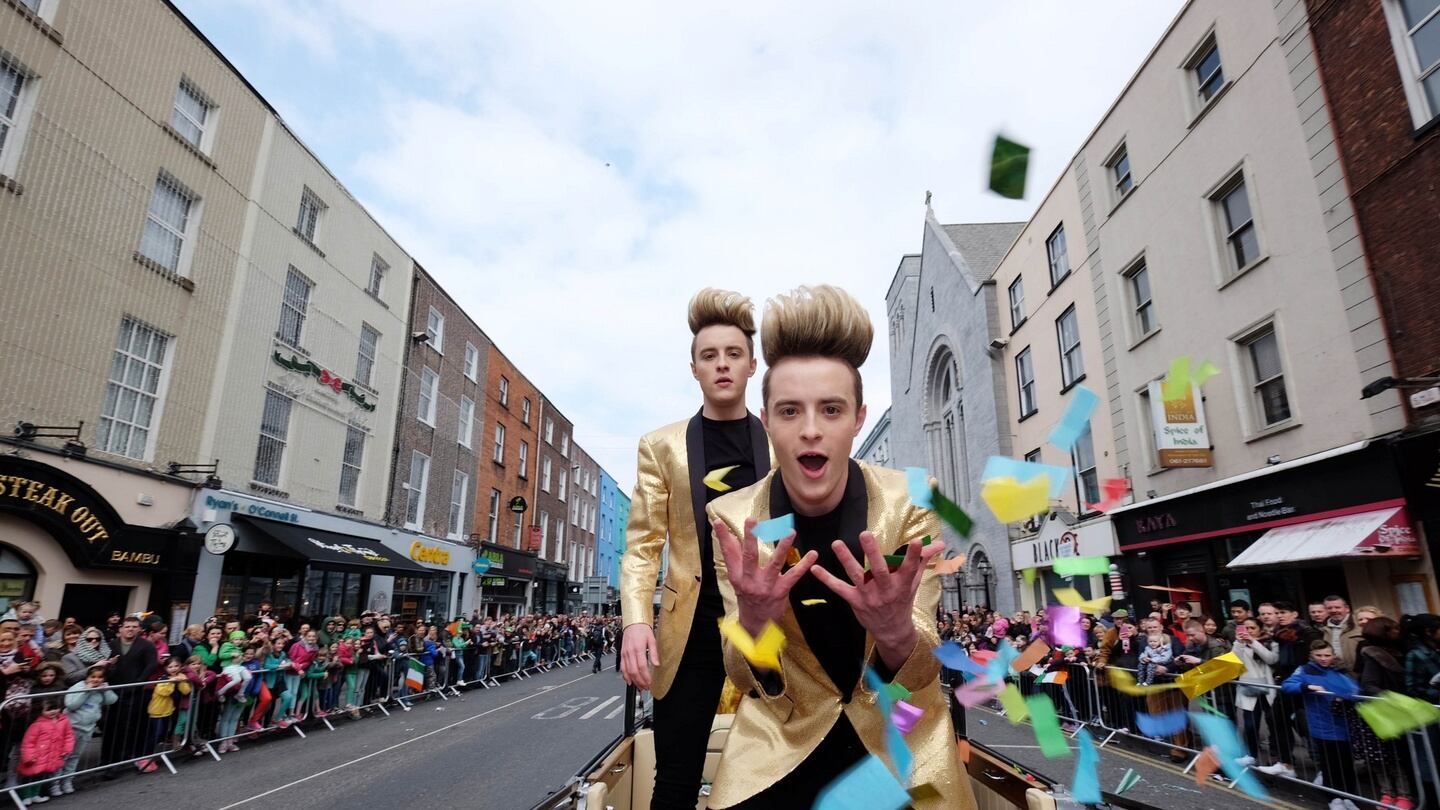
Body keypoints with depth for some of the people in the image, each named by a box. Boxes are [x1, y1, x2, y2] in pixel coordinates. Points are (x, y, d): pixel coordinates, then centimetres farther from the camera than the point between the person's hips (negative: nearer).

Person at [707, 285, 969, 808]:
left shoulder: (911, 504, -17)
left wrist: (894, 626, -37)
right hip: (782, 746, 0)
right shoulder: (734, 518, -15)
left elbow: (920, 674, -15)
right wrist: (754, 621, -33)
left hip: (900, 744, 0)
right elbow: (747, 681, -11)